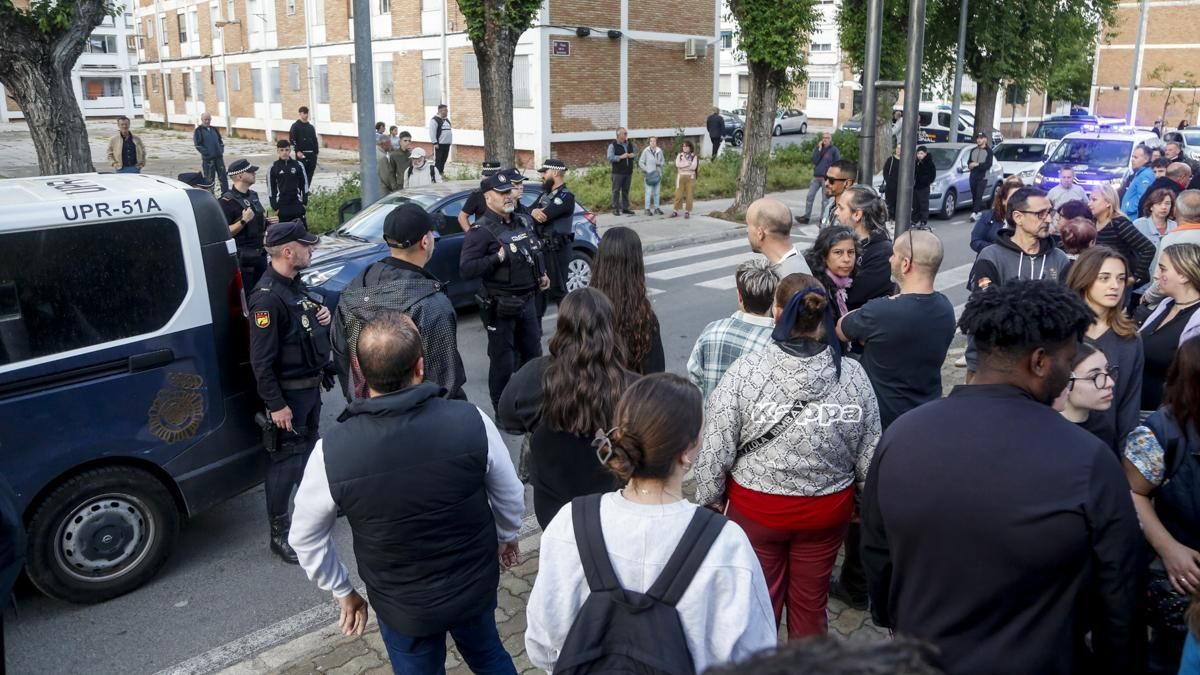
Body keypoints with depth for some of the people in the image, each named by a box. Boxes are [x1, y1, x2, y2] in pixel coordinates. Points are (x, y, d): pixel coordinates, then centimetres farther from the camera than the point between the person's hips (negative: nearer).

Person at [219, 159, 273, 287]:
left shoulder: (253, 195, 12)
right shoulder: (227, 201, -14)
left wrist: (268, 222, 5)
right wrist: (243, 221, -27)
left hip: (260, 254, 8)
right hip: (242, 258, -8)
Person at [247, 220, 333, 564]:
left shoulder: (296, 285, 6)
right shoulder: (267, 297, -24)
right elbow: (261, 360, -24)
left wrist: (325, 317, 0)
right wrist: (276, 404, -22)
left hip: (311, 386, 9)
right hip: (288, 393, -9)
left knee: (310, 449, 22)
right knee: (285, 460, 0)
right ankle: (279, 533, 12)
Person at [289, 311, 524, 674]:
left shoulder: (332, 451, -25)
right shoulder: (471, 421, -24)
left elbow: (305, 537, -8)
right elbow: (511, 497, -7)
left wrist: (342, 591, 9)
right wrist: (508, 537, 14)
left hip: (402, 606, 0)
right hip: (476, 585, 1)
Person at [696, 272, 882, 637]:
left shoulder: (745, 371, -19)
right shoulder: (854, 375, -10)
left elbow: (716, 449, -13)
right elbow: (870, 452, 0)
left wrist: (710, 497, 3)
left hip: (756, 509, -2)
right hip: (827, 511, 2)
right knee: (811, 604, 20)